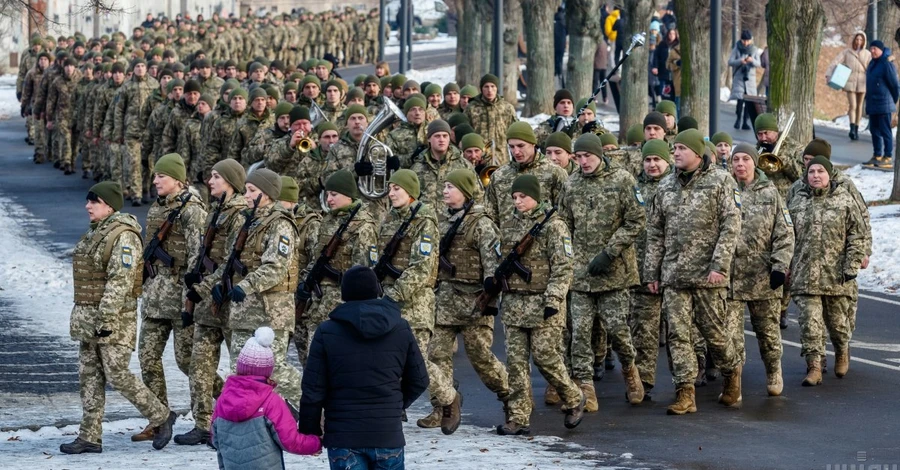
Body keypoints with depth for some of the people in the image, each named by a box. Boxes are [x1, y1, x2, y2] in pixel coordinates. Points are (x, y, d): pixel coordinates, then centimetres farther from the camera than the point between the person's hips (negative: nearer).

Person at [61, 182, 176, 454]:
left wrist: (106, 319, -26)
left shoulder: (123, 237, -15)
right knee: (89, 377, 7)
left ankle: (160, 417, 8)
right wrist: (84, 319, 21)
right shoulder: (95, 233, 15)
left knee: (117, 375, -8)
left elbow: (120, 281, -22)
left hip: (114, 319, -10)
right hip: (88, 318, 10)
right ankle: (90, 437, 10)